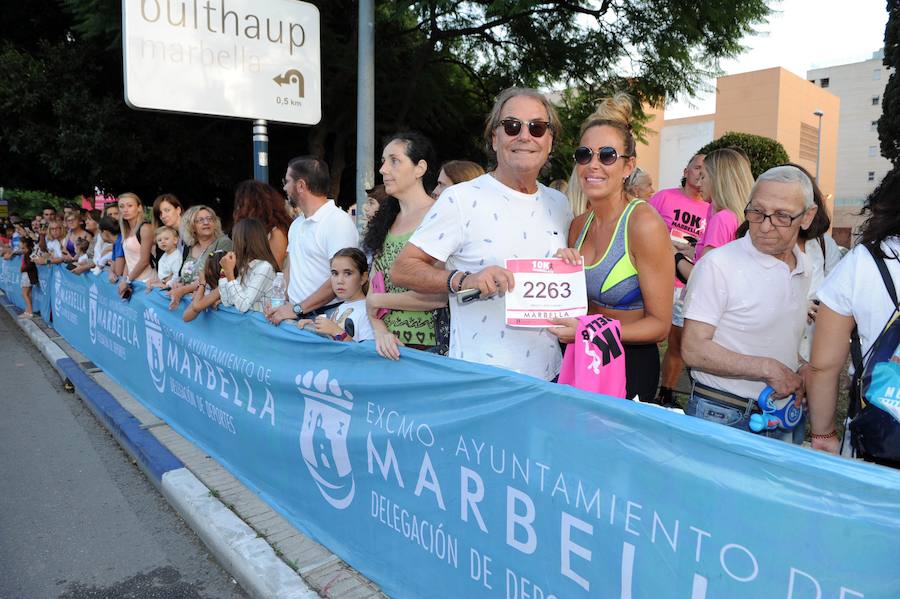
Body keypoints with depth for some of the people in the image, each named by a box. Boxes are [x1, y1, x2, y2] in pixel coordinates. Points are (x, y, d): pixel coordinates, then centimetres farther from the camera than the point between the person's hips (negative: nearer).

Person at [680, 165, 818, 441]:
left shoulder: (803, 268, 7)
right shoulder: (718, 265, -17)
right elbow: (693, 350, -19)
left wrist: (800, 376, 1)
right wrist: (768, 368, -21)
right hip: (721, 417, -6)